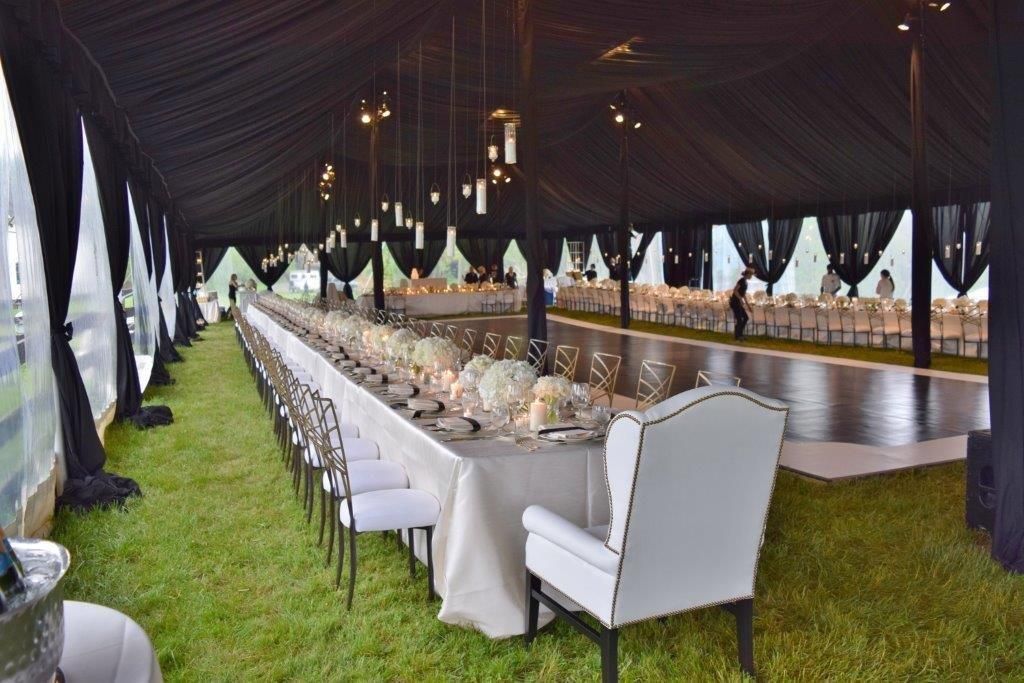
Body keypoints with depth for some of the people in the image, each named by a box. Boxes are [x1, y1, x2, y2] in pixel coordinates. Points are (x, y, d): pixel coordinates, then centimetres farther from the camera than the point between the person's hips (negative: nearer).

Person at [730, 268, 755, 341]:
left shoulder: (745, 282, 15)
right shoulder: (742, 280, -14)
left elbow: (744, 294, 23)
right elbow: (735, 290, -23)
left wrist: (747, 304, 23)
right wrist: (741, 300, -24)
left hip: (738, 302, 9)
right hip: (735, 302, -9)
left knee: (746, 317, 12)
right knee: (739, 320, -3)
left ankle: (740, 334, 20)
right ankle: (737, 336, 9)